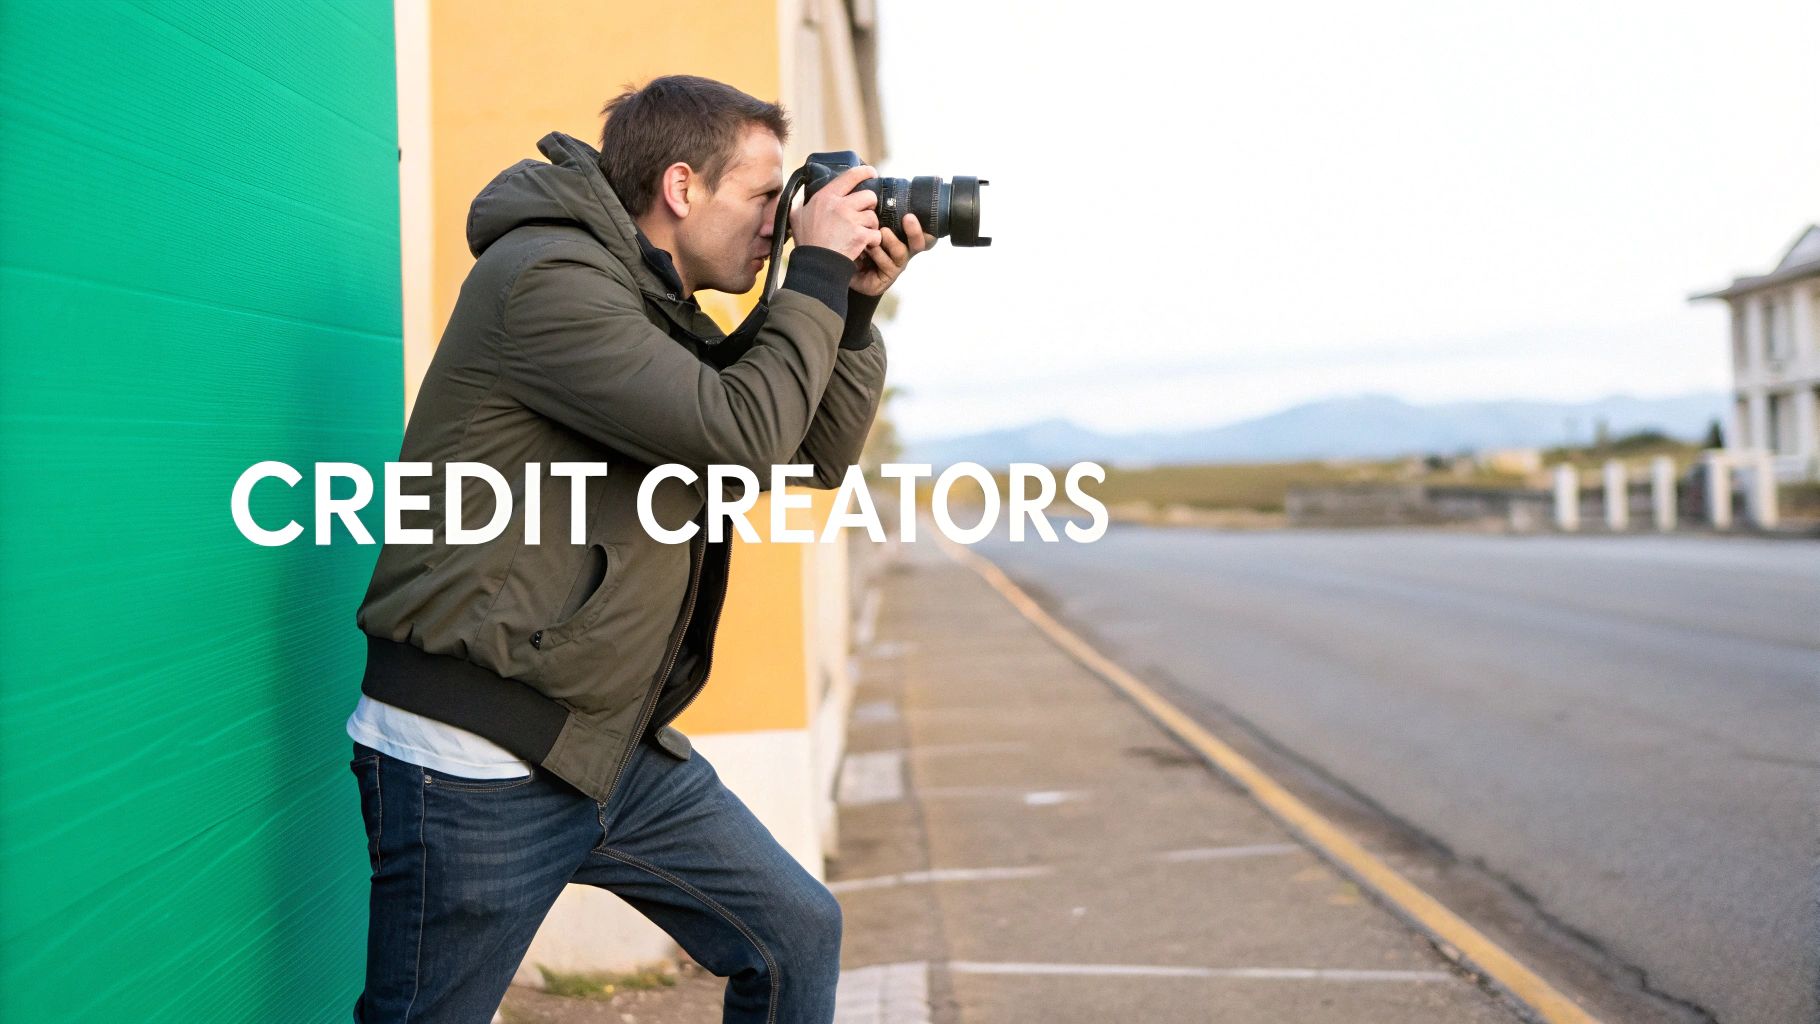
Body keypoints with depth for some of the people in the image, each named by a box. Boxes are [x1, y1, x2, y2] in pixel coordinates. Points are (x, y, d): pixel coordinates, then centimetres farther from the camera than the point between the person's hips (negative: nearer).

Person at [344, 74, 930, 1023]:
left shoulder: (667, 313, 13)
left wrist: (854, 307, 4)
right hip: (476, 764, -9)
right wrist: (818, 271, -12)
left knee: (796, 936, 11)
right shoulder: (545, 278, -17)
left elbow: (815, 456, 15)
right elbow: (747, 435, -24)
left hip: (621, 748, 9)